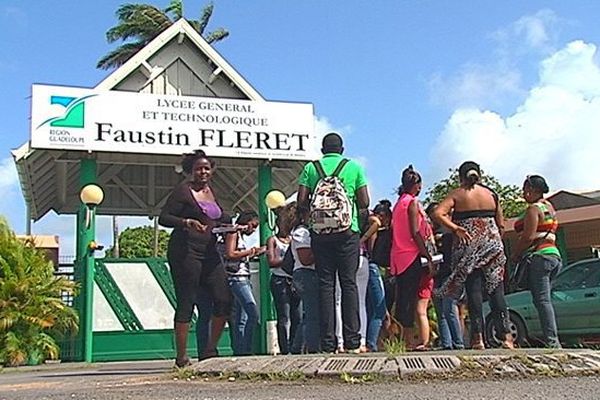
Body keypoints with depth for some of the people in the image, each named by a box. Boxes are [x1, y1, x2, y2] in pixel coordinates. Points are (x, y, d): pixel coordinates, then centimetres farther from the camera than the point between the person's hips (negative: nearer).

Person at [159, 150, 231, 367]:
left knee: (224, 300, 1)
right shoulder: (183, 190, -3)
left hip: (209, 252, 8)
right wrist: (186, 222, -22)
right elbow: (163, 218, -7)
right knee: (186, 302, -5)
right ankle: (181, 356, 2)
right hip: (186, 250, -7)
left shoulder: (211, 192, 18)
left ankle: (210, 349, 13)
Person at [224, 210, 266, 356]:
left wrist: (253, 253, 13)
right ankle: (245, 349, -18)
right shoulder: (233, 233, -4)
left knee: (241, 319, 7)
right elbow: (230, 254, -16)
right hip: (236, 279, -10)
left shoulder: (241, 236, 22)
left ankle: (239, 351, 8)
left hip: (244, 280, 10)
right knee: (253, 314, -18)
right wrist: (249, 251, -7)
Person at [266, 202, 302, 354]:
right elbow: (271, 262, -6)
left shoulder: (293, 240, 19)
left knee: (297, 316, -1)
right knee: (284, 317, -7)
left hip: (294, 280, 5)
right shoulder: (272, 240, 6)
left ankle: (296, 348, 2)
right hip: (280, 280, -4)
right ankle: (285, 349, -7)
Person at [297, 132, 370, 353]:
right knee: (349, 283, 1)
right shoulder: (353, 167, 8)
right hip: (348, 230, -1)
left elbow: (301, 201, 1)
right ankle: (352, 341, -2)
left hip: (320, 232, 1)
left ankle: (328, 343, -1)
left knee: (325, 284, 2)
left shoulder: (311, 168, 9)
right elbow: (365, 203, 3)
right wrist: (362, 213, 22)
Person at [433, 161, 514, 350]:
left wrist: (455, 228, -10)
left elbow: (438, 213, -12)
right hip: (492, 243, 2)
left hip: (468, 246, -2)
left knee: (474, 290, -2)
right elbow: (501, 224, 11)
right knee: (496, 289, 3)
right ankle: (506, 336, -2)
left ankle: (478, 338, -6)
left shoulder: (456, 194, 3)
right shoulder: (491, 194, 11)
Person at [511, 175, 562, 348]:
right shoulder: (548, 207, 22)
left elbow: (529, 236, -14)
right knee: (544, 300, 9)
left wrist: (515, 256, -5)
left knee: (541, 300, -14)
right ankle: (553, 339, 5)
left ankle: (552, 342, -21)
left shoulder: (533, 209, -6)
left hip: (538, 256, -10)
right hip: (554, 254, 10)